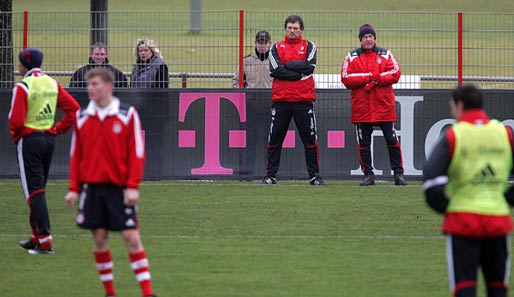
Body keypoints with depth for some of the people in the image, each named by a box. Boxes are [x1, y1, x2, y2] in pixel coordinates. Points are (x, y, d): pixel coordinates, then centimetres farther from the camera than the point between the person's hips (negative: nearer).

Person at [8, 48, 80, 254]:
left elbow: (16, 120, -19)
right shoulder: (52, 84, 7)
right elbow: (73, 108, 5)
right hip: (48, 138, 7)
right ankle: (37, 237, 22)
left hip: (29, 139, -7)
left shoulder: (23, 87, -14)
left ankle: (45, 240, -10)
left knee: (34, 190, -5)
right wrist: (59, 129, 9)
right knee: (38, 188, 17)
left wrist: (15, 135, 1)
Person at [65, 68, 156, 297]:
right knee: (99, 238, 3)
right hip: (91, 186, 3)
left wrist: (132, 186, -11)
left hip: (119, 186, -3)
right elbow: (76, 155, 11)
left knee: (131, 237, -6)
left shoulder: (127, 115, -2)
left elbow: (137, 153, -3)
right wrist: (74, 188, 5)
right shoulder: (82, 117, 7)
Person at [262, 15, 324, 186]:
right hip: (281, 99, 1)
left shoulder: (309, 46, 9)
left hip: (304, 99, -1)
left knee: (310, 139, 0)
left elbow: (310, 66, -9)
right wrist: (298, 73, -10)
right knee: (274, 139, 2)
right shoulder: (277, 48, 10)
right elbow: (275, 70, -6)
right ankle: (270, 176, 9)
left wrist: (287, 65, -7)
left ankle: (314, 176, 6)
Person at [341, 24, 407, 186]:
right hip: (361, 107, 0)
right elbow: (346, 78, -5)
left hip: (384, 106, 0)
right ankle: (368, 174, 11)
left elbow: (395, 74, -3)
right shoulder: (352, 57, 7)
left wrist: (378, 79, -17)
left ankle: (398, 173, 7)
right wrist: (369, 77, -12)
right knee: (363, 142, 2)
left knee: (392, 140, 0)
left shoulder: (385, 55, 8)